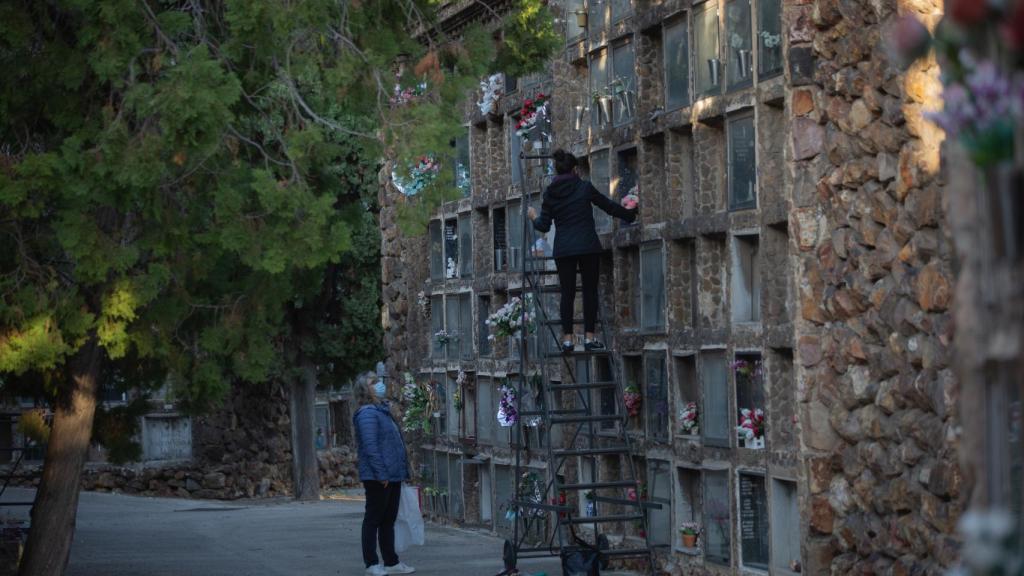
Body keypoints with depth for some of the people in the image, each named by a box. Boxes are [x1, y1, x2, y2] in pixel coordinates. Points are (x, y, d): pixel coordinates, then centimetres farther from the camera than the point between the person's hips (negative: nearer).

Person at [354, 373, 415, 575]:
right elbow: (370, 447, -21)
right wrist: (381, 474, -23)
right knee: (373, 519, -2)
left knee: (389, 520, 14)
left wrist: (401, 471, 17)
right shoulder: (367, 414, -15)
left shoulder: (382, 410, 16)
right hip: (378, 478, -10)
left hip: (392, 475, 10)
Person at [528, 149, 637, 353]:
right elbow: (609, 206, 9)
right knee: (590, 291, 4)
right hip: (588, 246, -2)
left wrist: (534, 217, 25)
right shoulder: (584, 187, -1)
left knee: (567, 293, 5)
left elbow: (544, 226, 4)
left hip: (563, 249, 2)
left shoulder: (550, 193, 4)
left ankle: (567, 338, 0)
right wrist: (631, 215, 24)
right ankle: (589, 336, -1)